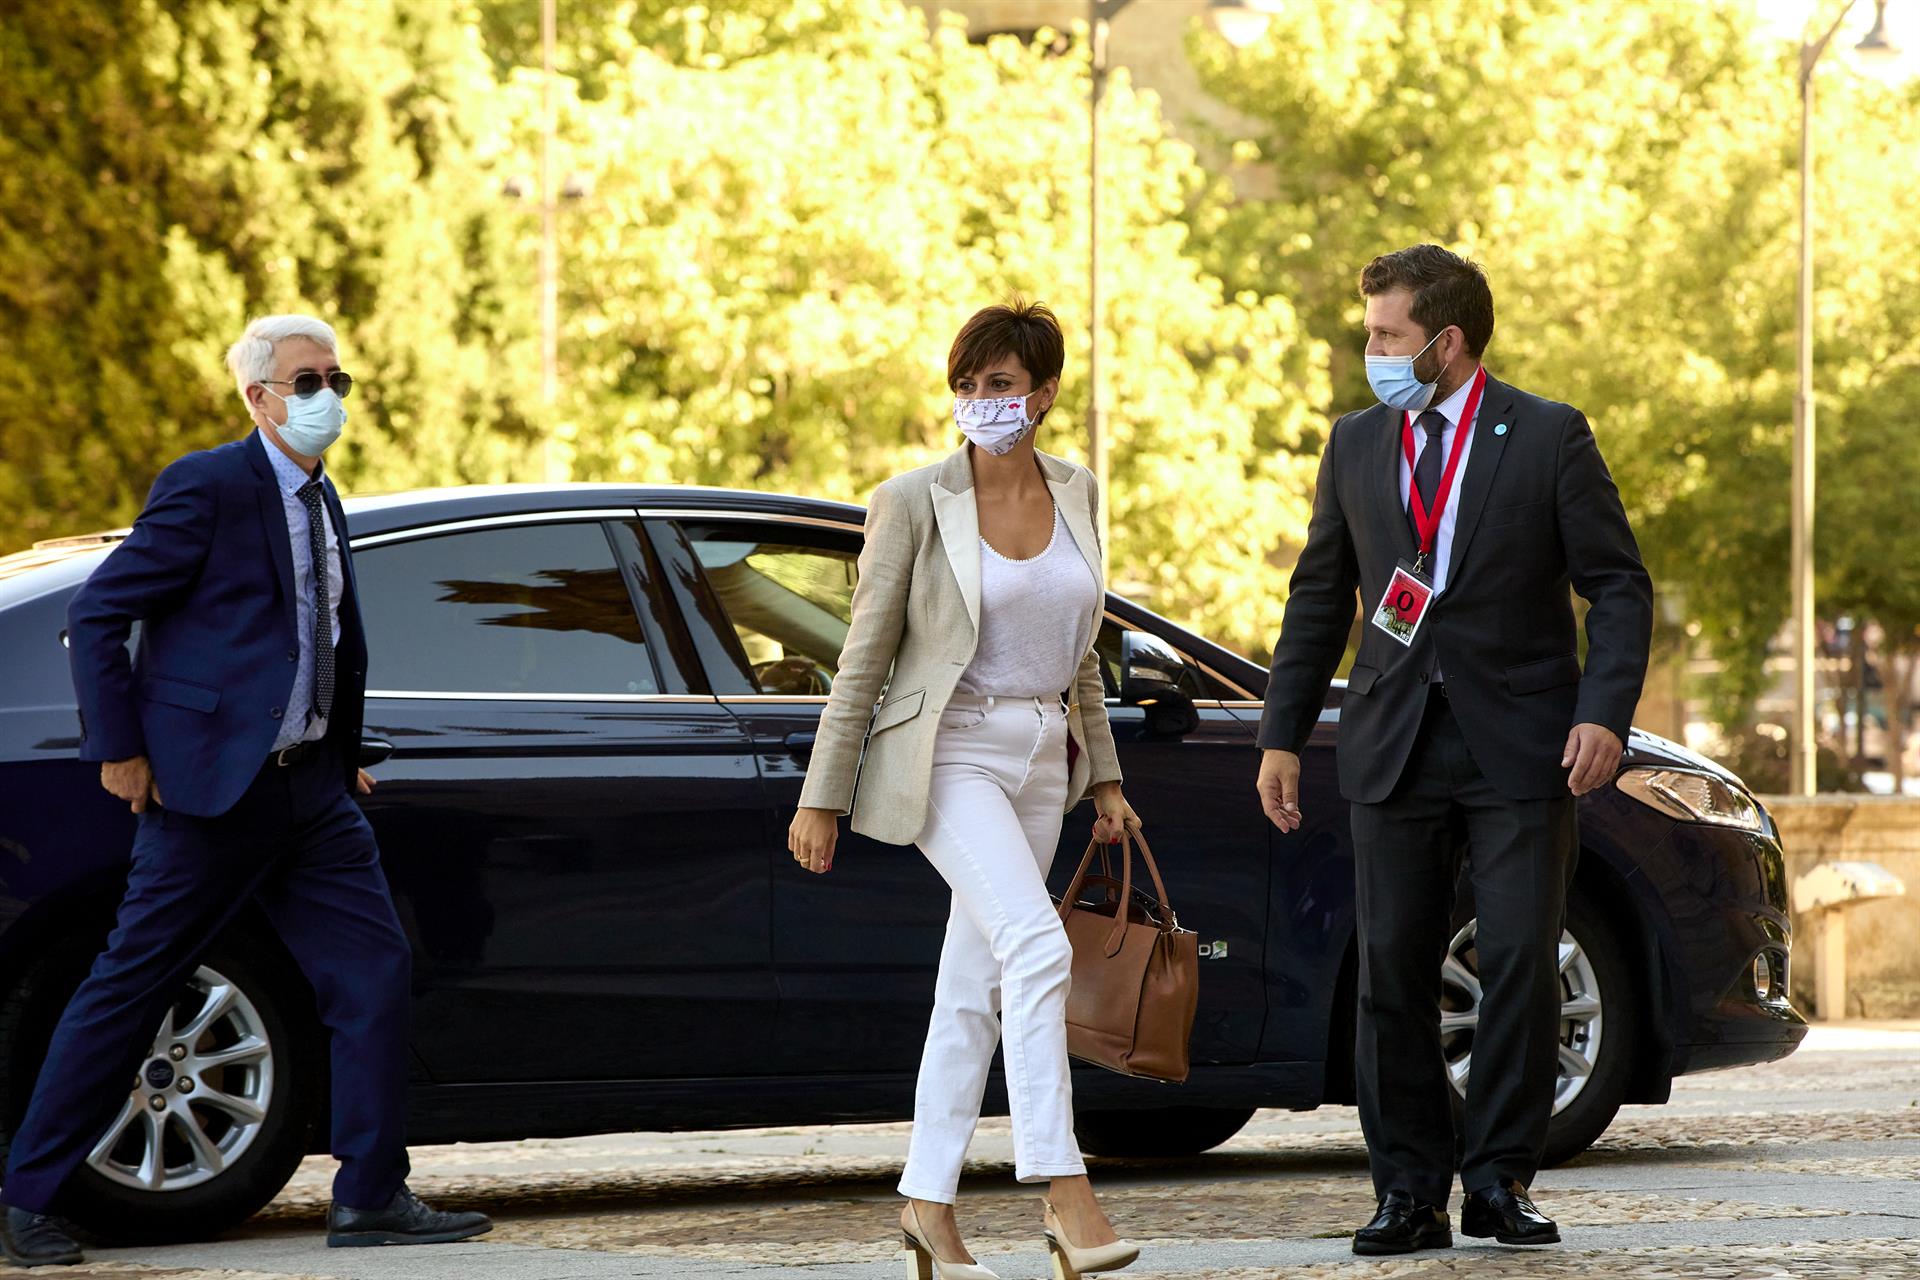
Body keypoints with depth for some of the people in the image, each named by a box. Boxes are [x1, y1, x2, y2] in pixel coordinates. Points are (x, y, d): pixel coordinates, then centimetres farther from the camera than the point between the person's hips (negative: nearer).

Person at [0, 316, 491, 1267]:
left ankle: (372, 1197, 2)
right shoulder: (207, 488, -10)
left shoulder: (321, 502, 16)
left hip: (309, 790, 8)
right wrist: (118, 750, -12)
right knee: (128, 988, -2)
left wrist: (341, 756, 18)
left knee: (374, 972, -1)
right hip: (212, 789, -8)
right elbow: (96, 615, -10)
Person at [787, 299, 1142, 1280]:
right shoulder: (915, 501, -9)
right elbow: (863, 657, -6)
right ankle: (1062, 1185, -21)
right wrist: (821, 799, -7)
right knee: (1036, 945, -22)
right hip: (948, 750, -6)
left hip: (1040, 756, 6)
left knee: (976, 984, 8)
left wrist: (1103, 777, 15)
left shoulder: (1076, 493, 7)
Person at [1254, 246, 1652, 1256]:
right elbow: (1320, 597, 16)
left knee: (1521, 964, -5)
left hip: (1518, 752, -3)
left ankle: (1499, 1180, 5)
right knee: (1392, 973, 1)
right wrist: (1282, 735, 10)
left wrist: (1604, 713, -14)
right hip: (1394, 746, 3)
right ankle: (1410, 1192, 7)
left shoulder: (1549, 438, -1)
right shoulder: (1356, 444, 11)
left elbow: (1619, 586, -1)